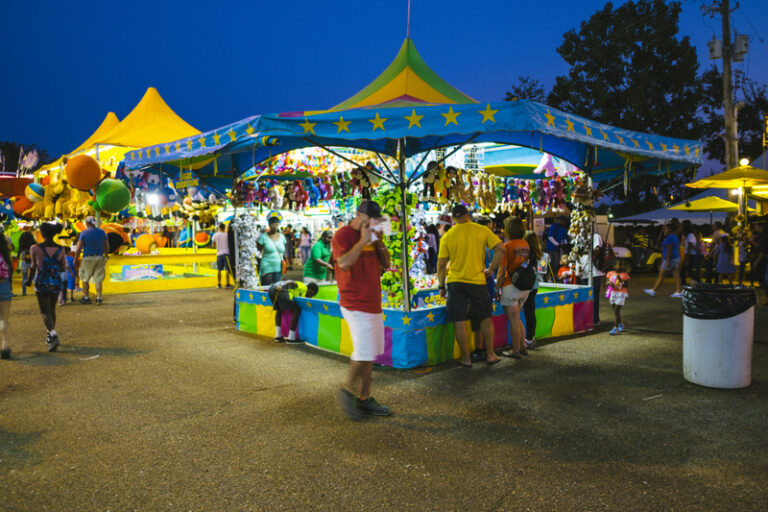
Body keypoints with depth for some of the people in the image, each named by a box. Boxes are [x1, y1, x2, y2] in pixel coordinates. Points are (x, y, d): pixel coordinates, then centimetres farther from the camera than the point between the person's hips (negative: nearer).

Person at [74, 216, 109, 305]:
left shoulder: (84, 233, -7)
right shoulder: (102, 232, 3)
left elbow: (78, 248, -9)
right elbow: (107, 246, 9)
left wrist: (75, 259, 0)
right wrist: (105, 256, 22)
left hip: (88, 258, -3)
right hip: (100, 258, 3)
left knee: (84, 279, 12)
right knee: (98, 279, 5)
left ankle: (86, 297, 15)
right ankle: (99, 298, 2)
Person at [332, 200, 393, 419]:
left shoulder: (372, 236, 15)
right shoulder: (343, 235, -9)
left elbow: (386, 264, 13)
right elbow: (344, 263, -26)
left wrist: (379, 242, -1)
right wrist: (362, 241, -20)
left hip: (373, 303, 8)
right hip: (355, 304, -8)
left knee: (369, 355, 10)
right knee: (364, 354, -10)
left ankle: (364, 399, 19)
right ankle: (347, 391, 11)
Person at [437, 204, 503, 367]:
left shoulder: (447, 236, -1)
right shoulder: (482, 230, -1)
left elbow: (441, 264, -1)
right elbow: (500, 249, -7)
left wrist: (441, 286, 7)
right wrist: (491, 269, 1)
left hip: (455, 281, 0)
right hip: (477, 280, 0)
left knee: (458, 320, 7)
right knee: (485, 318, 14)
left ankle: (466, 358, 12)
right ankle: (490, 355, 20)